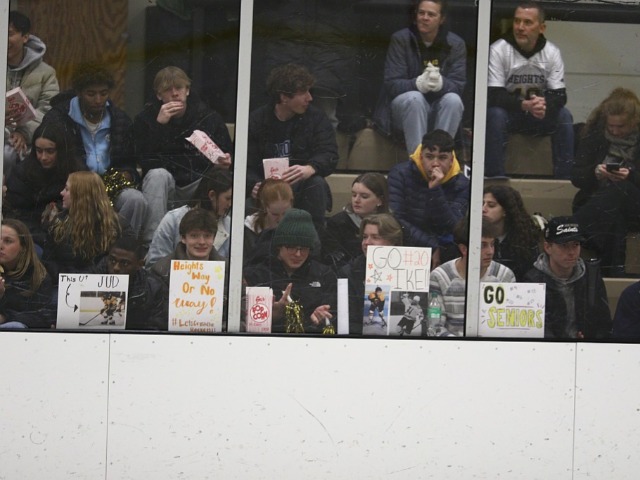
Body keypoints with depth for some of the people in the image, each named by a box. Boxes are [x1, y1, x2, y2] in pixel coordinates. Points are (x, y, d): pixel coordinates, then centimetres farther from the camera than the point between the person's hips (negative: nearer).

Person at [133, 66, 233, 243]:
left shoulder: (209, 118, 4)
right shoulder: (146, 118, 1)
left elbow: (228, 155, 10)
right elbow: (143, 159, -13)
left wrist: (225, 163, -15)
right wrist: (159, 124, -21)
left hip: (200, 184, 1)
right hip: (164, 188, -1)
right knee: (158, 175, -33)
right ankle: (151, 241, -36)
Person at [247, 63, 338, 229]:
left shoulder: (316, 118, 1)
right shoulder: (256, 120, 1)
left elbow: (329, 156, -11)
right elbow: (247, 165, -3)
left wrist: (310, 169, -35)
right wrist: (254, 186, -28)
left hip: (302, 187, 1)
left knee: (316, 183, -32)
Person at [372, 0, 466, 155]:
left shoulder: (456, 44, -4)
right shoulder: (400, 39, -8)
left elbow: (458, 86, -12)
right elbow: (392, 84, -15)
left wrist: (440, 83, -37)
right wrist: (419, 83, -37)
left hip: (439, 111, 2)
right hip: (404, 105, -1)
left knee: (453, 100, -29)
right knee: (414, 98, -34)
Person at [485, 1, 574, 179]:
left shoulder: (552, 52, -8)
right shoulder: (498, 50, -17)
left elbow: (559, 95, -10)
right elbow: (493, 95, -22)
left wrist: (545, 105, -35)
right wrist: (524, 104, -38)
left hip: (539, 115, 3)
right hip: (508, 113, -2)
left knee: (564, 116, -24)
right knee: (495, 114, -34)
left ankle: (565, 178, -17)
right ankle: (495, 177, -27)